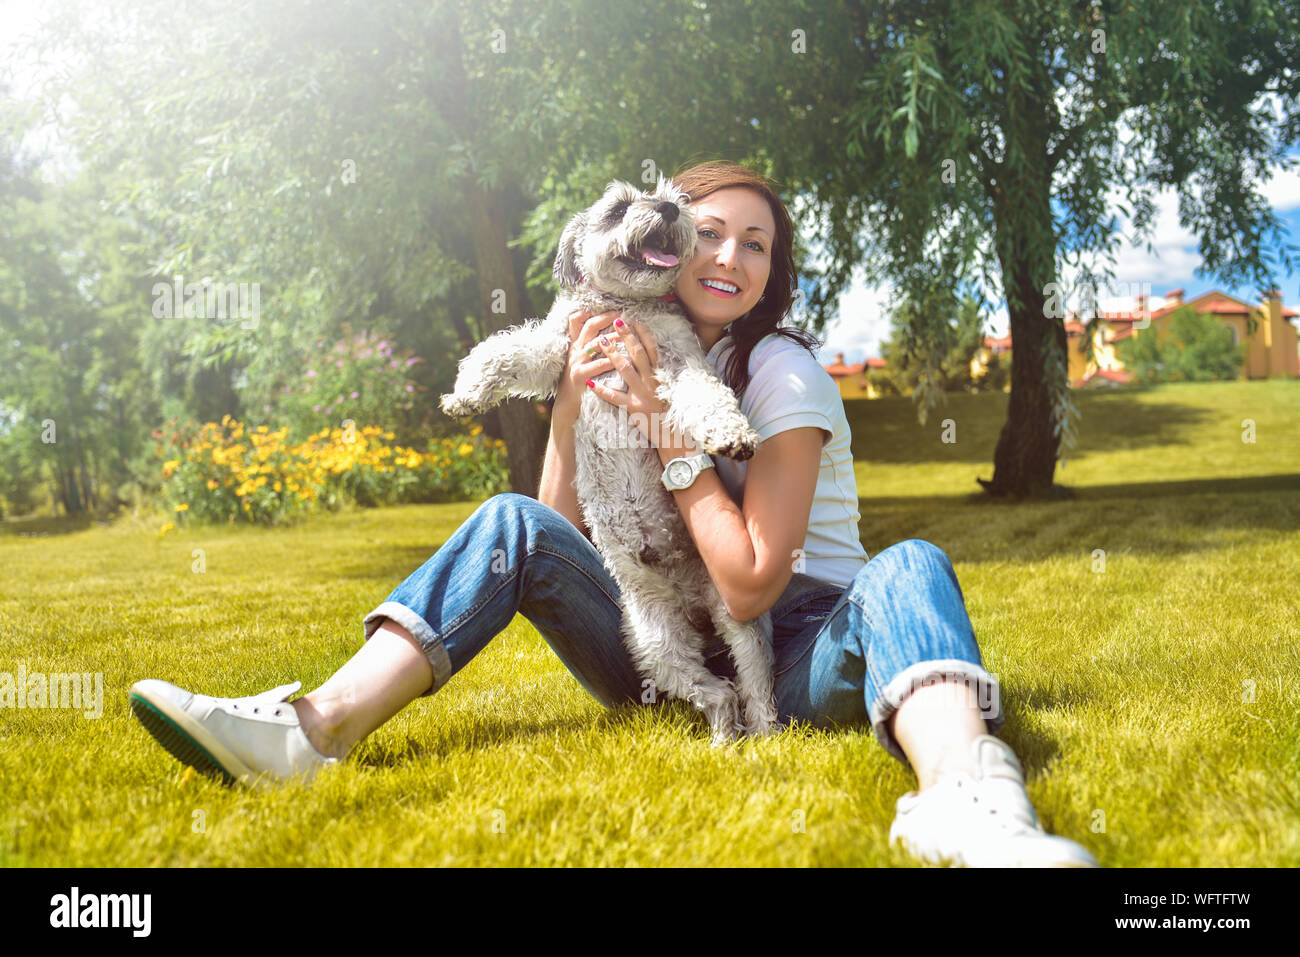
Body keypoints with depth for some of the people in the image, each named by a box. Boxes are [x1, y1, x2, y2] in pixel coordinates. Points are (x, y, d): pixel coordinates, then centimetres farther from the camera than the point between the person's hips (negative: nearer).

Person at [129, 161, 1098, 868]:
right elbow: (566, 541, 0)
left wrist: (670, 427, -18)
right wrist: (568, 409, -13)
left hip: (797, 655, -4)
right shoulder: (621, 355, 7)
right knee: (514, 523, -13)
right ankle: (320, 727, -29)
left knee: (908, 568, -33)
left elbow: (750, 584, -17)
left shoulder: (783, 374, -9)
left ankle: (964, 790, -67)